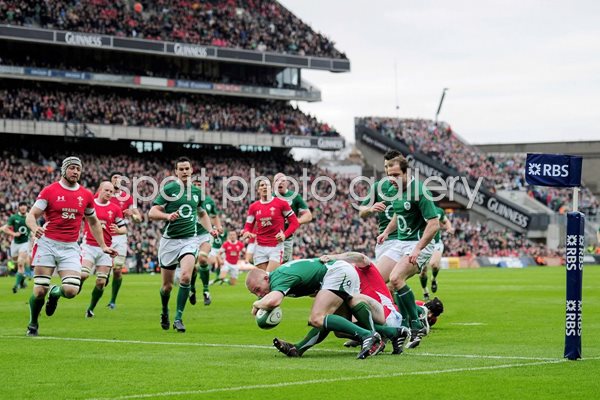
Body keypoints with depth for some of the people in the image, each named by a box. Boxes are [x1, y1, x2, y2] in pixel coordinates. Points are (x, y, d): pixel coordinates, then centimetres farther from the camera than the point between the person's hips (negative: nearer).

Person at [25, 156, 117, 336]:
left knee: (71, 290, -14)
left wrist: (103, 246, 19)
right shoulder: (49, 191, -1)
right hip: (47, 244, -2)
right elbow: (31, 215, -4)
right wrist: (35, 228, -26)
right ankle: (33, 324, 21)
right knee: (40, 291, -6)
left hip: (70, 248, 2)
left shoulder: (86, 195, 9)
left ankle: (56, 292, 23)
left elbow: (93, 222, 23)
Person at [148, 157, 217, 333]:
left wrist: (210, 229, 9)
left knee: (185, 277, -22)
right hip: (169, 240, -2)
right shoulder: (169, 189, -4)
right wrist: (168, 215, -25)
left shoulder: (197, 191, 8)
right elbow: (152, 213, -8)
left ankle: (178, 318, -14)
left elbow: (202, 213, 25)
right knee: (167, 285, 6)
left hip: (189, 239, 2)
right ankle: (164, 312, 37)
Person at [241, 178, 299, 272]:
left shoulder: (281, 203, -3)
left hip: (276, 247, -4)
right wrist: (246, 233, -11)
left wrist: (285, 235, -15)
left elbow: (294, 222, 1)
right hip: (260, 248, 4)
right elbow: (248, 227, 13)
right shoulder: (253, 207, 8)